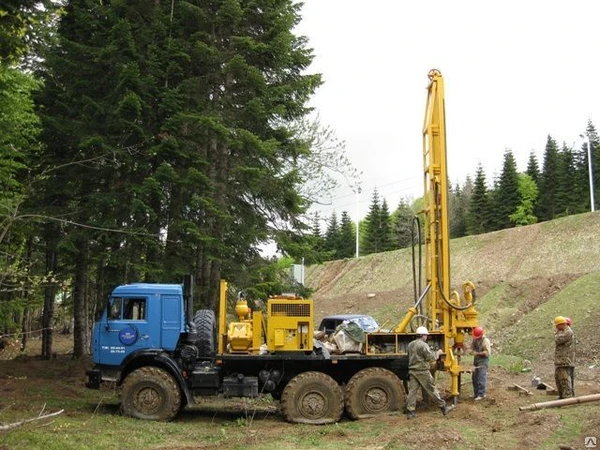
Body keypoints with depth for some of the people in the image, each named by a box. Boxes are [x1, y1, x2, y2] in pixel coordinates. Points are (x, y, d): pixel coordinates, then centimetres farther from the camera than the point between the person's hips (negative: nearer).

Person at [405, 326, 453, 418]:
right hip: (422, 372, -7)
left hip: (412, 371, 7)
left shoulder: (410, 345, 11)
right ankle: (444, 408, 12)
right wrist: (438, 353, 3)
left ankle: (410, 412, 2)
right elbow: (431, 357, -15)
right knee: (432, 390, 2)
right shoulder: (423, 345, -14)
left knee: (412, 391, 4)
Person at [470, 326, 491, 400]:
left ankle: (481, 394, -7)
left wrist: (478, 353, -16)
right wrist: (472, 351, 3)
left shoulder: (485, 341, -14)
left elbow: (487, 352, -18)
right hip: (476, 360, 8)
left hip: (483, 361, -8)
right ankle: (476, 393, 20)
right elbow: (472, 346, 24)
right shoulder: (475, 339, 8)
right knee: (475, 378, 10)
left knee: (481, 378, -11)